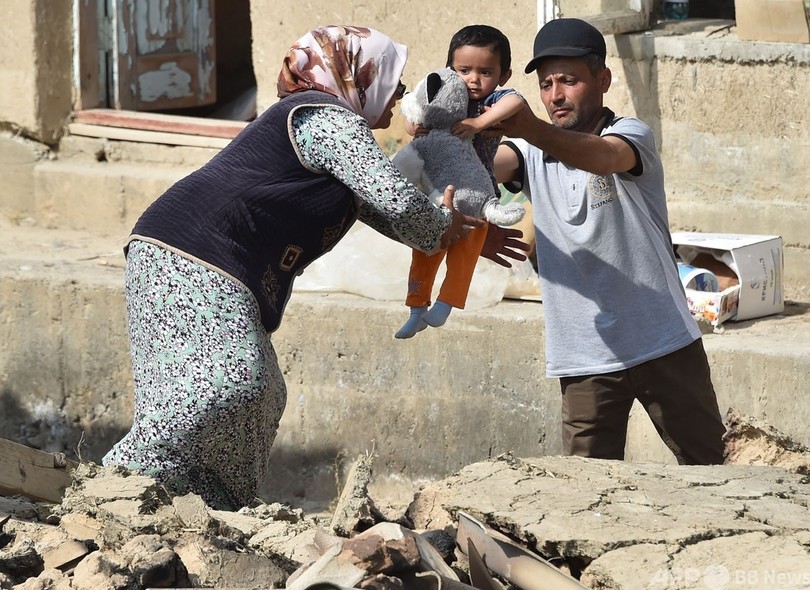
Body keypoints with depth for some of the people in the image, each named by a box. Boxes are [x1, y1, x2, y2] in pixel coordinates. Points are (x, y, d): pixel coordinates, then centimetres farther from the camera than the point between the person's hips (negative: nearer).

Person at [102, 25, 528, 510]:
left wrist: (463, 238, 36)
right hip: (197, 262, -11)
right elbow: (397, 201, -15)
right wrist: (443, 228, 6)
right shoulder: (330, 120, -7)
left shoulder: (307, 117, 27)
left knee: (258, 403, 9)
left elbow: (377, 208, 36)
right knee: (228, 381, -24)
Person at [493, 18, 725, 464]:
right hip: (584, 357, 3)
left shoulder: (631, 135, -7)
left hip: (664, 343, -3)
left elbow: (603, 156, -32)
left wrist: (532, 129, -52)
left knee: (709, 468, 10)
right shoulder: (532, 154, 5)